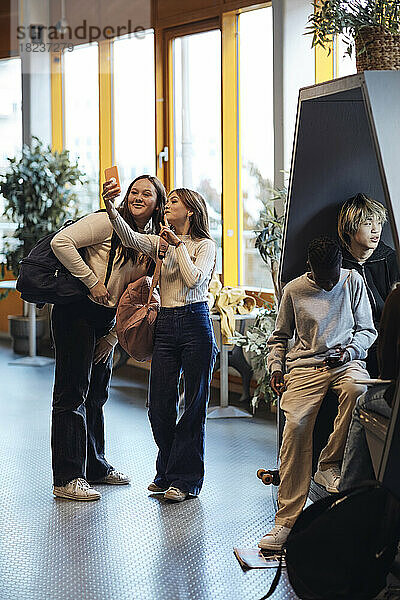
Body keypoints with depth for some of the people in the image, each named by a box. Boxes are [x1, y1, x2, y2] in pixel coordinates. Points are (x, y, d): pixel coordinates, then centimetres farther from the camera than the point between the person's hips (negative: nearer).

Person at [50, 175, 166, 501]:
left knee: (97, 393, 18)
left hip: (107, 319, 8)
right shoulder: (108, 222, -12)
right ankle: (67, 478, -3)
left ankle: (95, 465, 32)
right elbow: (60, 242, -21)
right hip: (77, 312, -8)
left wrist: (114, 335, 6)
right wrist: (92, 281, -20)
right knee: (73, 393, -5)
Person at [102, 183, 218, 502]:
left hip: (196, 324, -4)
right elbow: (130, 238, -7)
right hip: (165, 326, 5)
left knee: (194, 404, 1)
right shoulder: (161, 242, 13)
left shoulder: (205, 245, 1)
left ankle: (185, 479, 10)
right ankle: (167, 474, 22)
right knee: (160, 406, 5)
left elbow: (194, 278, -16)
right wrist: (111, 208, -22)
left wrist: (179, 245, -10)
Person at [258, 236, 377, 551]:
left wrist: (349, 351, -7)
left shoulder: (353, 281, 8)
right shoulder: (294, 290, 8)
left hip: (345, 361, 0)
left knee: (357, 389, -39)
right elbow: (280, 336, 20)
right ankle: (286, 520, -22)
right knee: (295, 426, -25)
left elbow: (368, 329, 12)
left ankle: (329, 465, -19)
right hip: (305, 366, 0)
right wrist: (275, 366, 3)